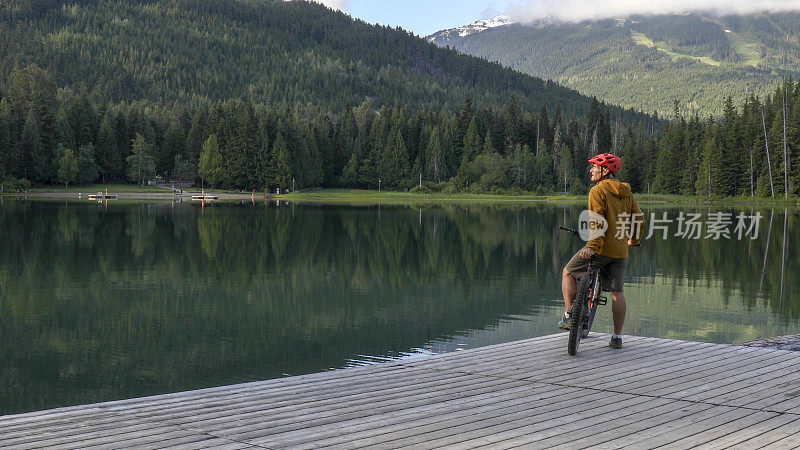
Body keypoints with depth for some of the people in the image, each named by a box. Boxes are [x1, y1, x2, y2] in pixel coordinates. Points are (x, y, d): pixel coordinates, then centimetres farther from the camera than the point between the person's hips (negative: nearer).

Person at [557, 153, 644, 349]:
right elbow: (639, 219, 16)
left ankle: (568, 316, 4)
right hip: (620, 251, 6)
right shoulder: (626, 192, 12)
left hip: (600, 248, -6)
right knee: (617, 293, 9)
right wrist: (634, 241, 31)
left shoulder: (597, 191, -9)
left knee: (568, 273, 13)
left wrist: (591, 246, -25)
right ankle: (617, 337, 12)